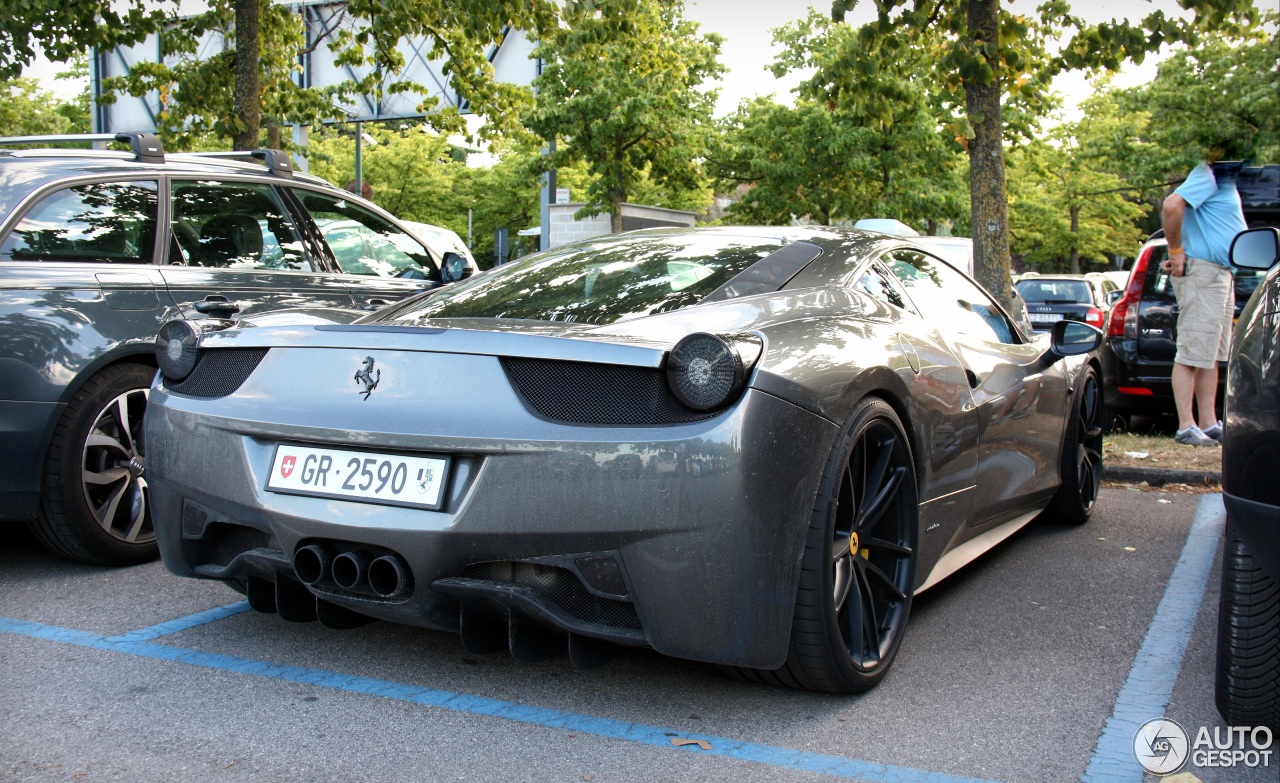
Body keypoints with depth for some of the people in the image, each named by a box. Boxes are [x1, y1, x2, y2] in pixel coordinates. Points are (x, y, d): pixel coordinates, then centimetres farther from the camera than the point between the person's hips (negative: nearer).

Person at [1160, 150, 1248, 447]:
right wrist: (1176, 250, -19)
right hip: (1201, 270, -10)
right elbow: (1172, 205, -27)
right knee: (1192, 354, -9)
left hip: (1222, 274, 10)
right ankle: (1186, 428, -7)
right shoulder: (1208, 175, -11)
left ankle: (1209, 424, 16)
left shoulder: (1225, 178, 19)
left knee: (1212, 355, 11)